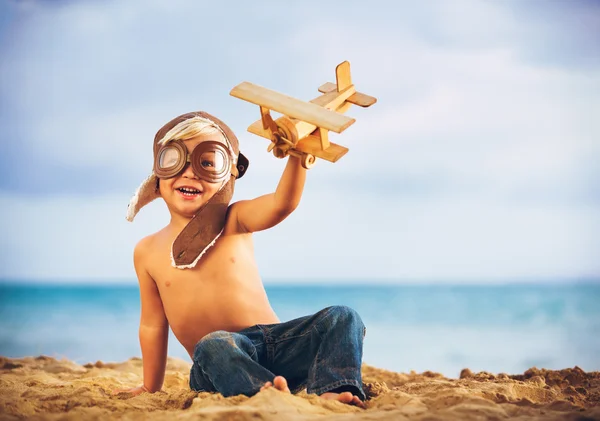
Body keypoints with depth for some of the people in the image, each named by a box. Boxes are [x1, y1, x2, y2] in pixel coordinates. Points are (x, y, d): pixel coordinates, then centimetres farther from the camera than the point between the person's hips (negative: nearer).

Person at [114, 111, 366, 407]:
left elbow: (282, 203, -14)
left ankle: (332, 393, -44)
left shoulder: (233, 222, 7)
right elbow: (152, 325, 18)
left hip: (276, 342, 1)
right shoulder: (148, 252, 11)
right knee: (212, 345, -35)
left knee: (342, 317, -20)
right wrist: (150, 388, 23)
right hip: (223, 362, -1)